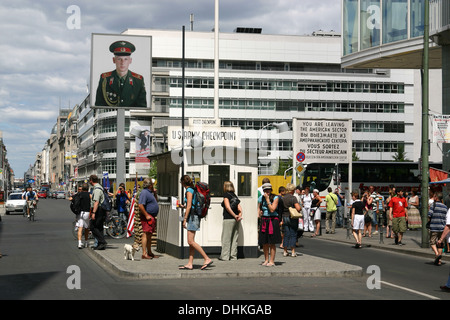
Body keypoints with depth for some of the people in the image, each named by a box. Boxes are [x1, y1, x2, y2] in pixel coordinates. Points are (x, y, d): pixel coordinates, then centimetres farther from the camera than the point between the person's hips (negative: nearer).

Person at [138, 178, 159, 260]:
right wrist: (146, 215, -23)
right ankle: (144, 253, -12)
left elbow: (154, 202, 33)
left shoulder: (149, 192, 18)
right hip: (147, 216, -11)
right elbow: (140, 205, -22)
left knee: (149, 235, 15)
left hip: (151, 217, 11)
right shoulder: (144, 193, -14)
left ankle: (149, 252, 21)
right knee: (146, 234, -11)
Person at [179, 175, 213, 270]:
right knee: (191, 242, 8)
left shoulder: (189, 191, -11)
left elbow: (189, 206, -16)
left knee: (191, 241, -11)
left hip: (192, 217, -10)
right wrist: (183, 206, 27)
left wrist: (185, 219, -15)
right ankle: (190, 264, 8)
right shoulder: (193, 190, 16)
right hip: (194, 217, 10)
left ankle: (207, 259, -12)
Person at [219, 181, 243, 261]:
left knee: (226, 238, -1)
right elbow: (239, 208, 5)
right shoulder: (235, 196, 15)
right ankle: (233, 256, 11)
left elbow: (228, 207, -14)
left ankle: (225, 256, 0)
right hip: (236, 220, 7)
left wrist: (234, 216, -10)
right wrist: (239, 215, -7)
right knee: (234, 238, 10)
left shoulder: (226, 195, -4)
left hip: (228, 219, -6)